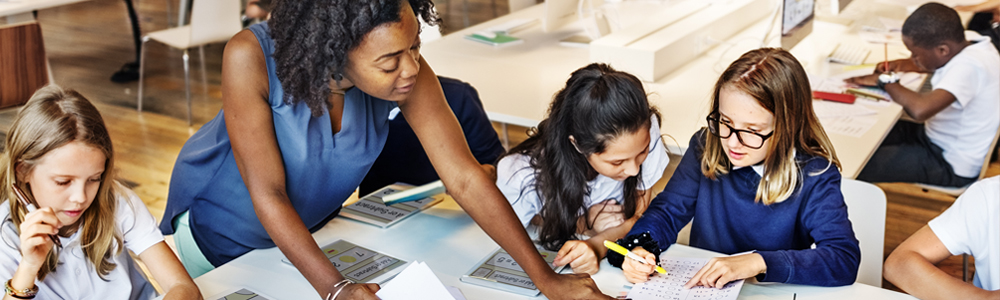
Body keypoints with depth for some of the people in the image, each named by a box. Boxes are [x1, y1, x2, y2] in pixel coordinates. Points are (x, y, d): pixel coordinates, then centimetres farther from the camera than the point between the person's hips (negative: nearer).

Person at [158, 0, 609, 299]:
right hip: (219, 222, -2)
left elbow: (465, 178, -28)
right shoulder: (251, 57, -38)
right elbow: (267, 193, -35)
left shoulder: (408, 74, -30)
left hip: (311, 221, 3)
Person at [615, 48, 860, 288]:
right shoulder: (705, 148, -4)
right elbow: (668, 211, 1)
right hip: (696, 287, 2)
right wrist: (639, 247, -20)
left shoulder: (814, 176, -14)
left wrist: (758, 262, -30)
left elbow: (846, 258, -21)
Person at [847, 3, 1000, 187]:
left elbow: (920, 109, -43)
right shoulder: (971, 44, -2)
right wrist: (908, 64, 1)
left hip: (952, 166, -10)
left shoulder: (969, 66, -30)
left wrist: (886, 80, -25)